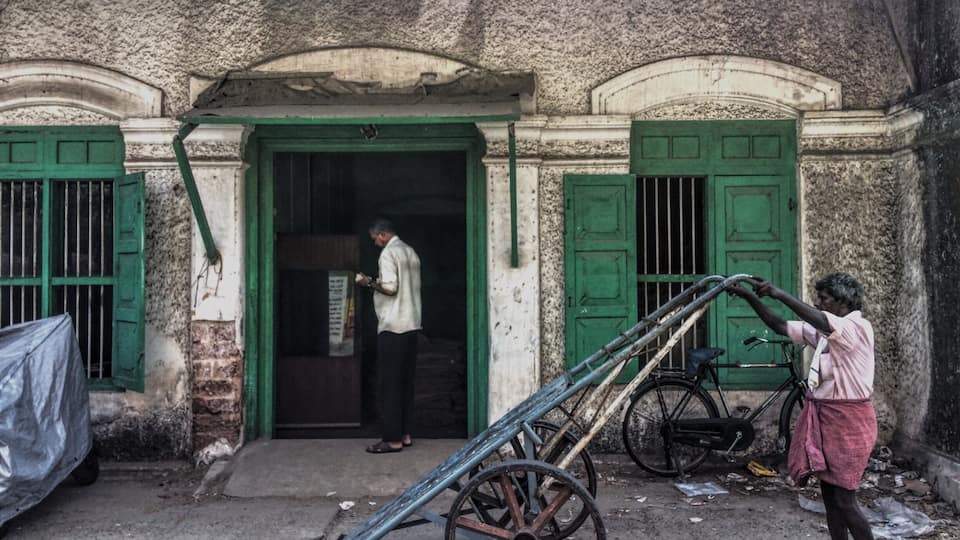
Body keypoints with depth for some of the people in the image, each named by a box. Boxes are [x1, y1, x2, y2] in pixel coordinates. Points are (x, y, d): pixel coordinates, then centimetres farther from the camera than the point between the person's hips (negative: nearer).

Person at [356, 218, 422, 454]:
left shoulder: (388, 252, -10)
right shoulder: (411, 252, 17)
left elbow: (390, 287, -19)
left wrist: (369, 282, -3)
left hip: (392, 327, -9)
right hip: (411, 325, 9)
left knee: (390, 384, -5)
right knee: (406, 382, 11)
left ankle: (393, 439, -2)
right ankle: (405, 434, 16)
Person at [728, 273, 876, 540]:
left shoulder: (859, 327, -14)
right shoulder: (823, 330, 9)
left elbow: (821, 321, -33)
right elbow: (780, 326, 8)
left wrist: (779, 293, -33)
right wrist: (749, 297, -1)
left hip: (847, 421, -8)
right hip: (823, 418, 8)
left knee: (844, 501, -3)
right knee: (829, 495, 13)